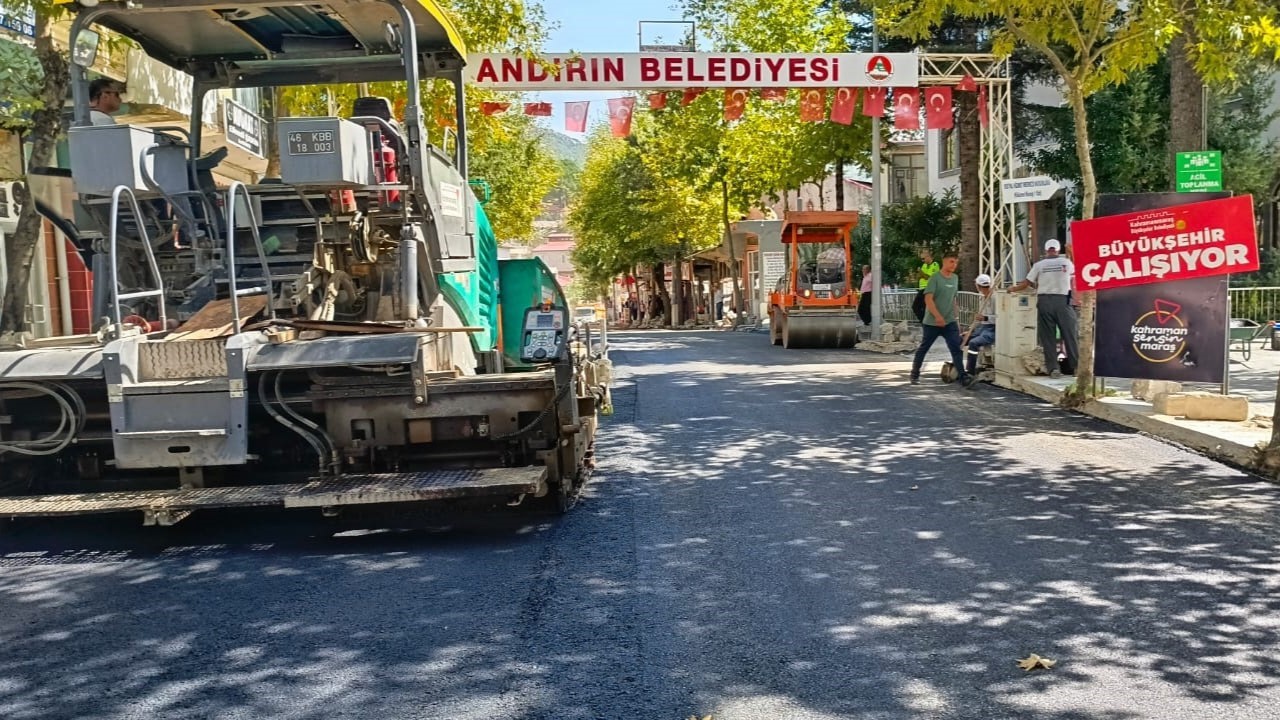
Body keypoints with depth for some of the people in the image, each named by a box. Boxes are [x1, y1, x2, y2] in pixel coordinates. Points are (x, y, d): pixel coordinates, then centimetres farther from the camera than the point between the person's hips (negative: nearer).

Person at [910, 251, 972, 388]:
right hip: (932, 322, -5)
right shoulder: (935, 278, -10)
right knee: (923, 348, 8)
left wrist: (955, 318, 17)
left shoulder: (955, 278, 10)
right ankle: (915, 374, 23)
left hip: (950, 322, 5)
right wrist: (938, 316, -27)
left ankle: (963, 377, -12)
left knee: (956, 348, -7)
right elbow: (928, 299, -18)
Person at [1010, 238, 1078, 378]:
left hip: (1044, 300, 0)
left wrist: (1012, 289, 21)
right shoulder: (1067, 263, 5)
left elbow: (1026, 284, 5)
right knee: (1069, 334, 5)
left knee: (1048, 337, 4)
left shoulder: (1039, 265, 2)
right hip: (1063, 300, 0)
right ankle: (1077, 366, 7)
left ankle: (1053, 368, 1)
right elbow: (1074, 275, 24)